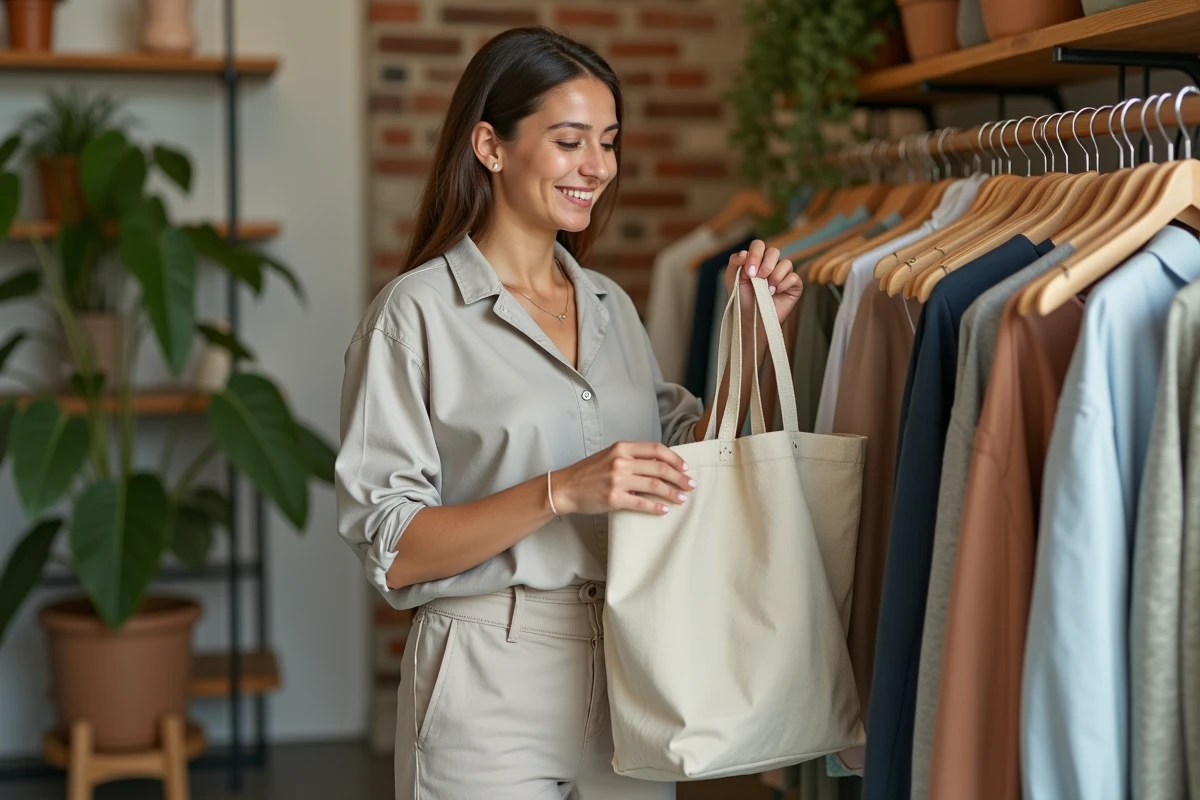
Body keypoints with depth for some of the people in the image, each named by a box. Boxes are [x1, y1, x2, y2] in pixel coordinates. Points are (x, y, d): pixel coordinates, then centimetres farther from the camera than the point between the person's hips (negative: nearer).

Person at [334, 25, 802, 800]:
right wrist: (559, 492, -24)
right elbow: (392, 553, -13)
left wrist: (754, 333, 1)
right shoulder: (418, 313, -9)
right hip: (492, 692, -5)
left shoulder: (612, 305, 10)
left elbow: (687, 458, 10)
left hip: (629, 679, 6)